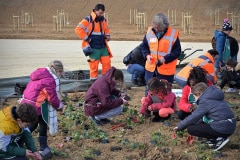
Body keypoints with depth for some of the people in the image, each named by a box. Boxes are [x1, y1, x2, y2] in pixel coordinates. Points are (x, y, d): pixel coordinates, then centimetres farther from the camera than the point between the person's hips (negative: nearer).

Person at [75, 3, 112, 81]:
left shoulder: (103, 20, 12)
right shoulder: (88, 20, -10)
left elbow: (106, 29, 31)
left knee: (107, 63, 3)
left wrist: (107, 35, 11)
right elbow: (78, 29, -15)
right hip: (93, 48, -6)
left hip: (103, 47, 6)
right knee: (94, 66, -2)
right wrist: (86, 38, -14)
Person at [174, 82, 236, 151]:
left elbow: (193, 117, -7)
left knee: (190, 128, -3)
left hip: (221, 128, -9)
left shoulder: (205, 101, -10)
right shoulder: (215, 97, 17)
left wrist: (180, 126, 6)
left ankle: (219, 138, -7)